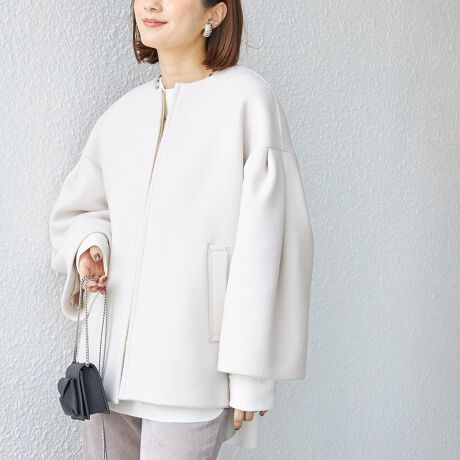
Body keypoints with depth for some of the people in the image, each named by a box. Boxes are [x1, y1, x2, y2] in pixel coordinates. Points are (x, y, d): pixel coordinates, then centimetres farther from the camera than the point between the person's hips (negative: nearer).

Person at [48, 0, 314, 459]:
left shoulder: (246, 99, -7)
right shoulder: (121, 114, 9)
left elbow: (264, 243, -9)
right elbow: (76, 208, 23)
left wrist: (251, 371, -11)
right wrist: (87, 245, -1)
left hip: (191, 371, -5)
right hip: (110, 362, 5)